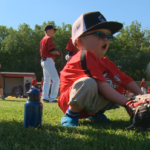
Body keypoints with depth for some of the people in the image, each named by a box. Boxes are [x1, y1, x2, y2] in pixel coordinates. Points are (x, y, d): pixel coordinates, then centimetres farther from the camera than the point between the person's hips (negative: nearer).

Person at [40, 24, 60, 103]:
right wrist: (57, 53, -2)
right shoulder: (49, 38, -10)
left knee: (46, 80, 12)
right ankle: (52, 98, -9)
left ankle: (45, 97, 10)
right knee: (56, 79, -9)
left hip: (43, 61, 10)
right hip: (48, 60, -10)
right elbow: (52, 50, -21)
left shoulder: (43, 39, 19)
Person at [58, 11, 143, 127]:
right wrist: (127, 104, -28)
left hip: (89, 106, 9)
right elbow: (102, 86, -28)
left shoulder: (106, 63, 8)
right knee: (88, 82, -36)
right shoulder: (86, 57, -21)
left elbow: (126, 80, 9)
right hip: (70, 103, -9)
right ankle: (71, 116, -16)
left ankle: (96, 113, 15)